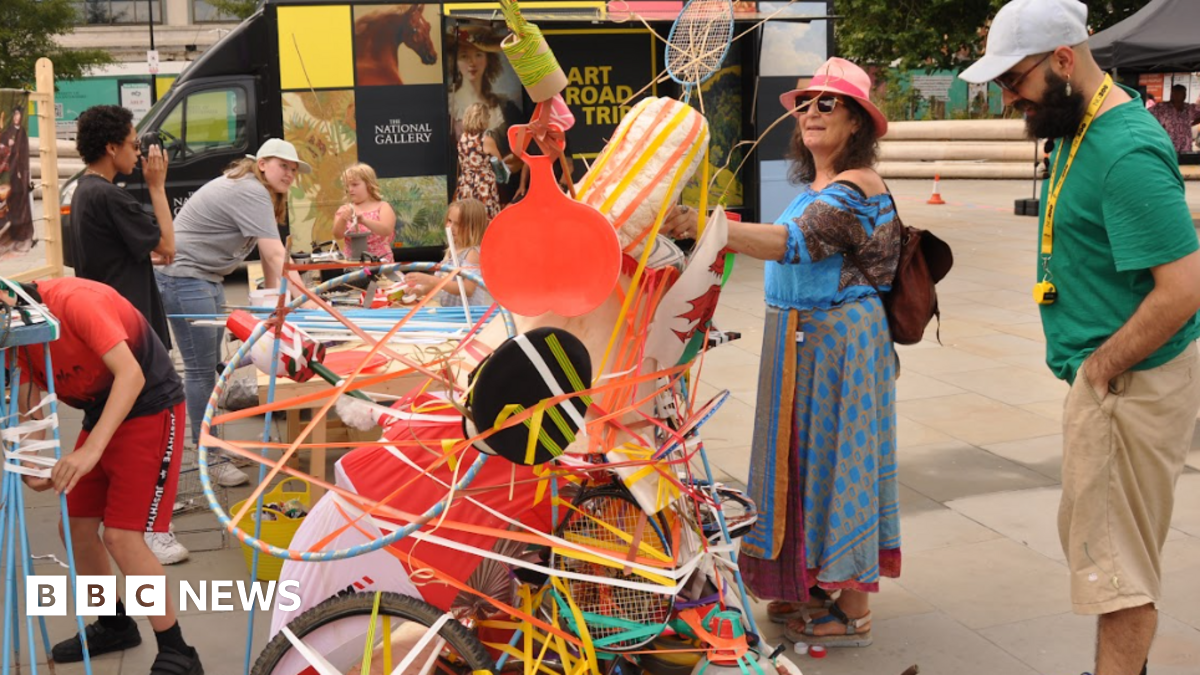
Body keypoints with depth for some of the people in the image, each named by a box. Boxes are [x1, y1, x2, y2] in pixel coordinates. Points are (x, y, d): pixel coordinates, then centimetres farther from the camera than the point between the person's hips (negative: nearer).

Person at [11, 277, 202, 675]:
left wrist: (91, 449, -40)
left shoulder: (74, 300, -26)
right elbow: (29, 409, 1)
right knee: (75, 528, 9)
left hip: (150, 407, -8)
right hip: (101, 415, 8)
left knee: (121, 535, -14)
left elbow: (131, 374, -33)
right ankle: (115, 625, 32)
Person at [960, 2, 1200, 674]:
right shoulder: (1079, 125, 7)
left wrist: (1100, 368, -18)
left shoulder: (1126, 152, -24)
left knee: (1115, 558, 0)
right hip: (1105, 373, 10)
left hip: (1131, 385, -10)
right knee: (1094, 537, 21)